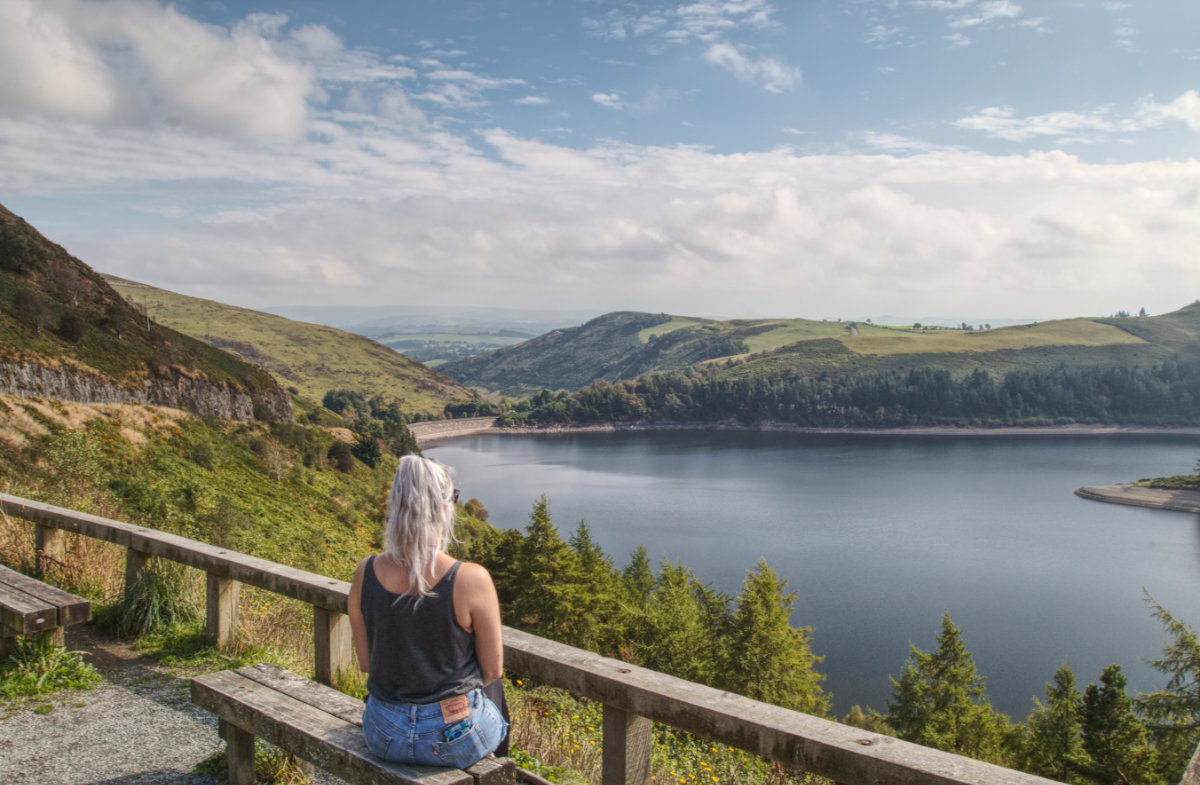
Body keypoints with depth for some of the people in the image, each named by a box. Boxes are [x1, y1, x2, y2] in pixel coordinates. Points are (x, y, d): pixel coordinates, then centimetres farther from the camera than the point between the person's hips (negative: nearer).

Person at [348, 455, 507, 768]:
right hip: (454, 742, -3)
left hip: (383, 737, 3)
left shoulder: (366, 573, -12)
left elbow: (365, 663, 0)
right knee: (494, 702, 33)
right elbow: (492, 671, -10)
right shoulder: (471, 580, -23)